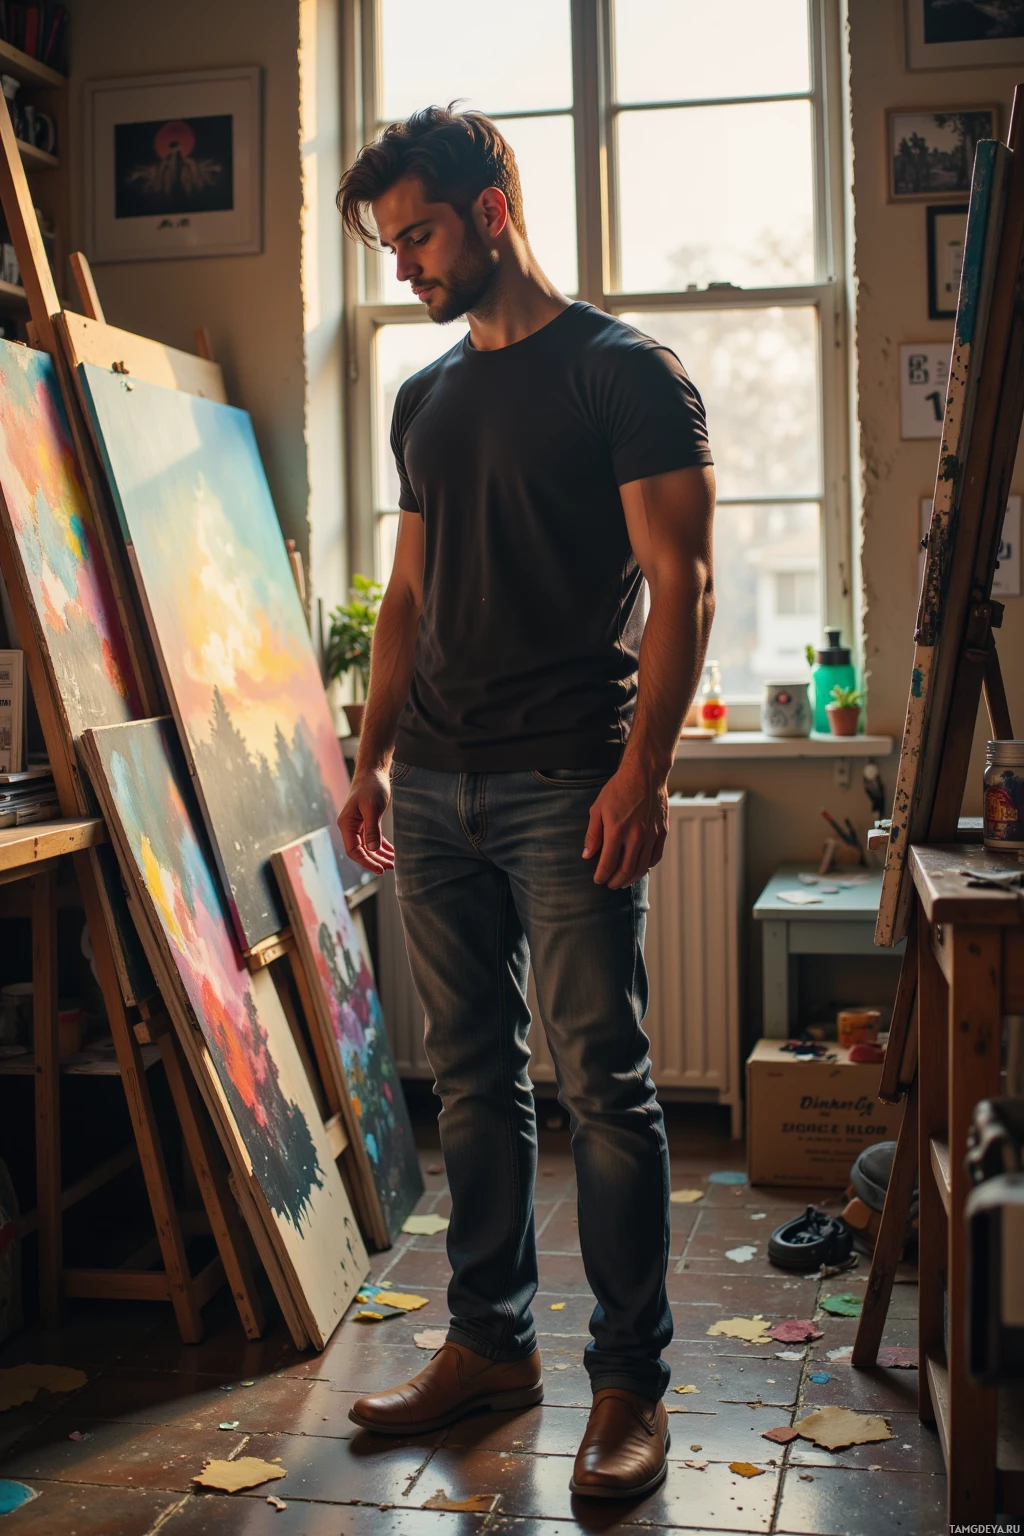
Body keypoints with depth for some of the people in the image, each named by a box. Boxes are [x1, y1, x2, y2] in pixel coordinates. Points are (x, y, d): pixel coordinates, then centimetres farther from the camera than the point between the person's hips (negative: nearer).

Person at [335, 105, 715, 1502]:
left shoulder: (623, 374, -2)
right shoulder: (424, 401, 18)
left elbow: (680, 583, -8)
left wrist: (641, 770, -17)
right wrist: (374, 758, 13)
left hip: (569, 785, -6)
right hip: (438, 790, 7)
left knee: (602, 1082, -3)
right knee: (472, 1076, 11)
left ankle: (631, 1382, 8)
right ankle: (491, 1343, 23)